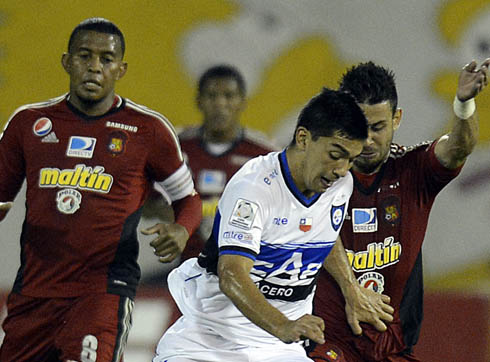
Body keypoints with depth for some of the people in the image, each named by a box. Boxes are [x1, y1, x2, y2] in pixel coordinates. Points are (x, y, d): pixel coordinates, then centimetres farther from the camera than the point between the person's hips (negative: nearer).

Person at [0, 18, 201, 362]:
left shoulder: (147, 130, 2)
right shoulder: (29, 123, 9)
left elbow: (187, 198, 13)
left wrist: (180, 231, -9)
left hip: (105, 290, -4)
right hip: (34, 291, 4)